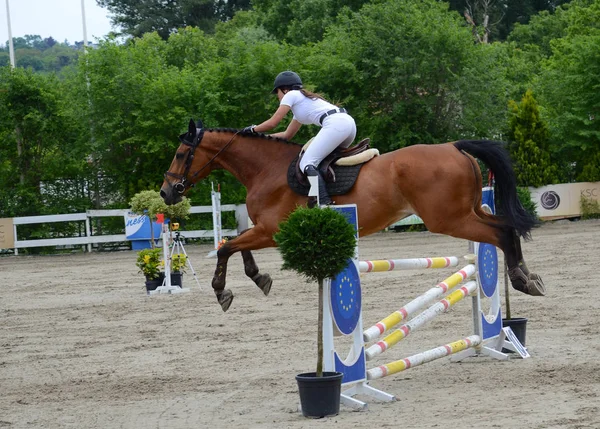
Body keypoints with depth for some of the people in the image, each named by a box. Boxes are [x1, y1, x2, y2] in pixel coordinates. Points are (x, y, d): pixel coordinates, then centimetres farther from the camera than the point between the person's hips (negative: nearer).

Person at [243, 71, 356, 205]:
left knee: (307, 164, -12)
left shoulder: (291, 95, 11)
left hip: (335, 123, -9)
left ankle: (325, 202, -30)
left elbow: (272, 123, 9)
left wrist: (253, 129, 25)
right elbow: (287, 135, 41)